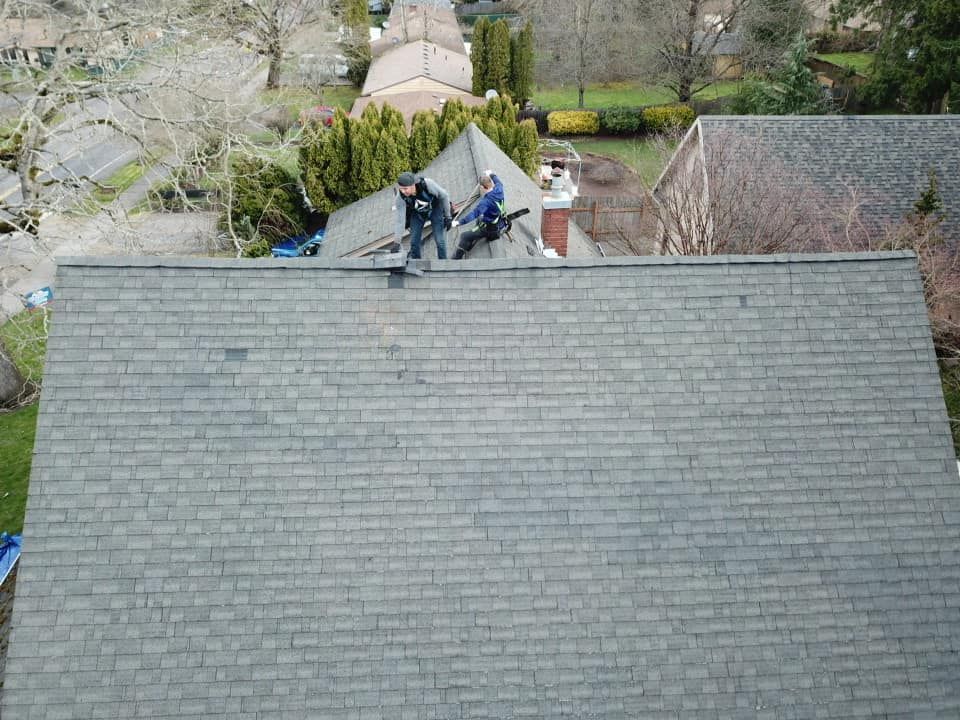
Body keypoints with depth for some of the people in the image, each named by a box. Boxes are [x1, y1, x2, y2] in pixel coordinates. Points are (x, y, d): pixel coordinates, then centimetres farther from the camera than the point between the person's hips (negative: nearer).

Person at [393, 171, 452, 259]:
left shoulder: (426, 184, -37)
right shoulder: (400, 197, -32)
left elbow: (444, 195, -20)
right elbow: (400, 221, -29)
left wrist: (448, 216, -15)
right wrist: (396, 243, -32)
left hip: (435, 209, -2)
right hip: (417, 213, 2)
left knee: (439, 240, -9)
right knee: (414, 241, -5)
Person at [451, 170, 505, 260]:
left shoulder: (486, 201, -33)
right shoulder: (499, 189, -10)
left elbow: (475, 213, -42)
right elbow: (498, 182, 17)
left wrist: (459, 222, -47)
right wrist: (492, 174, 36)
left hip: (487, 229, -9)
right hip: (499, 227, 9)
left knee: (465, 237, -7)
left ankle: (456, 259, -4)